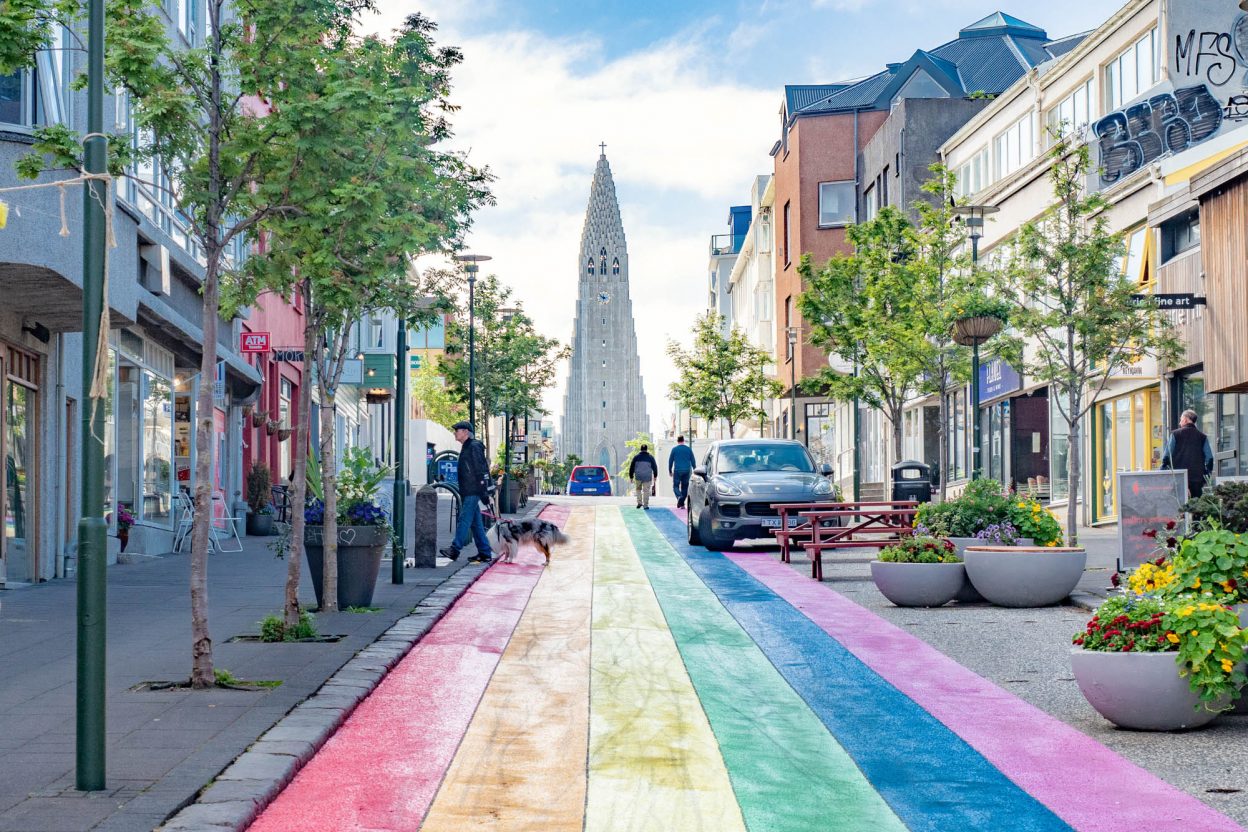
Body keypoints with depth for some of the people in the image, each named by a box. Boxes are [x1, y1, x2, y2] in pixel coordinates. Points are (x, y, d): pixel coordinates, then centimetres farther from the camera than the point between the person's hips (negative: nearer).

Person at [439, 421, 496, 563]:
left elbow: (480, 470, -16)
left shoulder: (474, 447, -11)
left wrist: (483, 493, -19)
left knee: (464, 520, -12)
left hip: (473, 492, -10)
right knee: (476, 523, 9)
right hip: (467, 492, 10)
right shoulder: (466, 447, 19)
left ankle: (455, 549, -15)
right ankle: (485, 553, 10)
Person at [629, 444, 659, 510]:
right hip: (647, 477, -1)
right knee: (646, 491, 3)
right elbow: (654, 467, 7)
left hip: (638, 477, 1)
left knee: (638, 489, 20)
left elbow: (631, 467, 5)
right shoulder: (650, 457, 2)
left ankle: (639, 502, 10)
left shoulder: (636, 457, 3)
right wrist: (655, 476, 19)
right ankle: (645, 505, 0)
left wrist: (631, 477, 11)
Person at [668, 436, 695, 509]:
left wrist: (670, 471, 12)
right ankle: (682, 503, 8)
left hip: (677, 470, -2)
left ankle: (679, 497, -26)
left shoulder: (674, 449, -1)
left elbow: (670, 460, 3)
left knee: (676, 486, 3)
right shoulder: (689, 449, 4)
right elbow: (693, 460, 6)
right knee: (685, 487, 9)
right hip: (687, 470, 2)